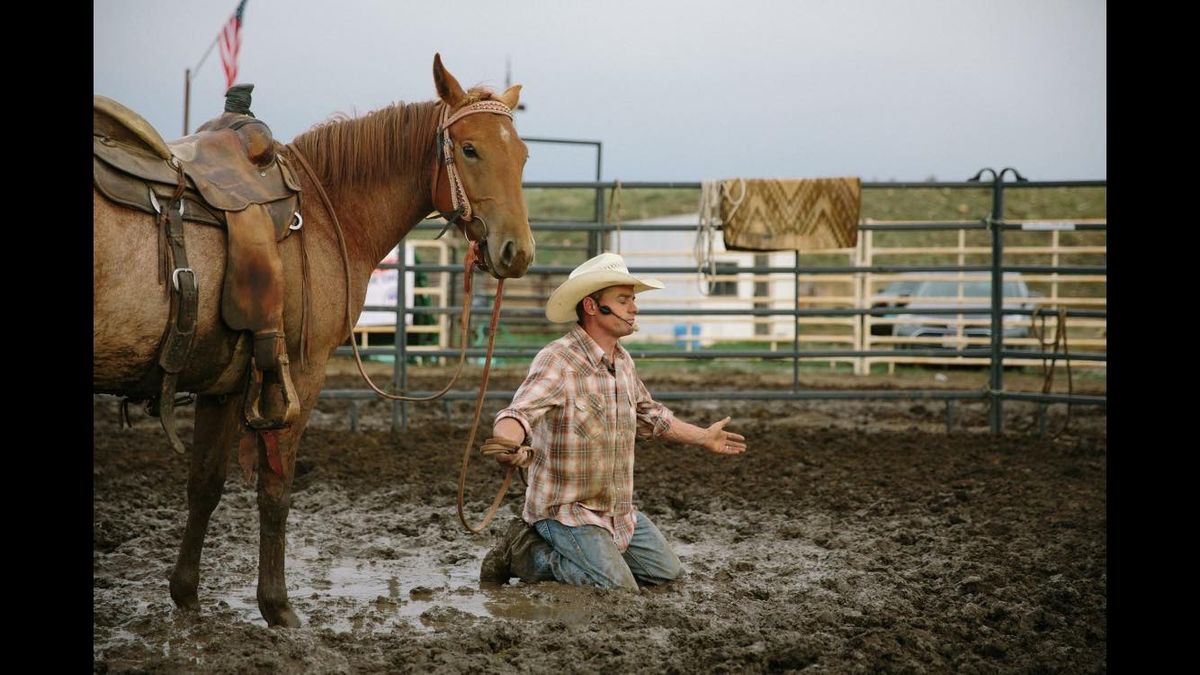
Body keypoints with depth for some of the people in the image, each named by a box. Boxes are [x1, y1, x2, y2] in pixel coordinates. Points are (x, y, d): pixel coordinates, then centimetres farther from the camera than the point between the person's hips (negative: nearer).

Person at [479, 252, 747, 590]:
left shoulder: (622, 360, 5)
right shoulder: (557, 360, -23)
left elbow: (649, 414, 24)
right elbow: (519, 413, -40)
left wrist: (702, 437, 33)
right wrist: (508, 446, -63)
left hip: (620, 510, 9)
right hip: (566, 508, -9)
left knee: (666, 573, 12)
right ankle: (527, 554, -2)